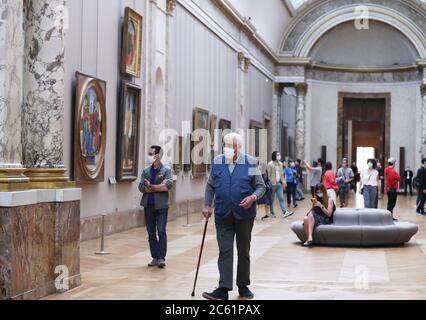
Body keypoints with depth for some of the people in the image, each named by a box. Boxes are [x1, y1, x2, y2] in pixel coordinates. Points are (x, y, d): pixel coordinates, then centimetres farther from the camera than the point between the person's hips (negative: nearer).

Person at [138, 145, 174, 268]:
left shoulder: (166, 170, 0)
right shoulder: (146, 171, 10)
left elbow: (169, 185, -16)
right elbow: (141, 187, -1)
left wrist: (151, 187, -11)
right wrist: (159, 187, -12)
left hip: (161, 205, -4)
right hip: (148, 205, 4)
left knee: (161, 231, -8)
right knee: (151, 233, 7)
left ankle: (161, 258, -6)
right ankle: (155, 257, 15)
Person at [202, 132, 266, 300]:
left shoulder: (250, 162, -5)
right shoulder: (217, 162, 3)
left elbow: (261, 186, -1)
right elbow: (210, 186, 13)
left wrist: (253, 197, -19)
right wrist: (207, 205, 5)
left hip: (244, 215, -1)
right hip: (223, 216, 1)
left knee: (243, 251, 11)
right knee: (225, 251, -3)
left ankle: (243, 286, 24)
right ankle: (223, 289, -4)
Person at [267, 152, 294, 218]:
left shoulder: (280, 164, 11)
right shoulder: (270, 164, -10)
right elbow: (268, 175, -11)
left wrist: (284, 182, 14)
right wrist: (269, 183, -15)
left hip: (279, 183, 6)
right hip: (272, 183, -6)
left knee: (281, 198, -1)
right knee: (272, 199, 4)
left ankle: (285, 212, -7)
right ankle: (272, 213, 12)